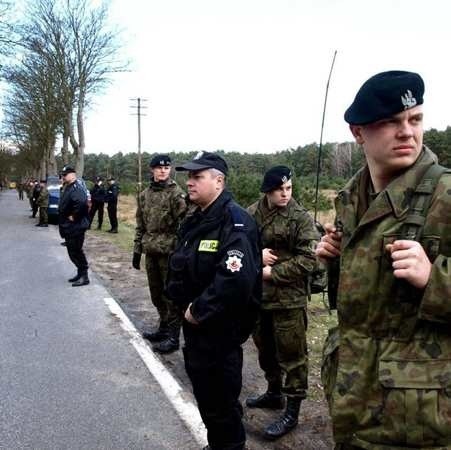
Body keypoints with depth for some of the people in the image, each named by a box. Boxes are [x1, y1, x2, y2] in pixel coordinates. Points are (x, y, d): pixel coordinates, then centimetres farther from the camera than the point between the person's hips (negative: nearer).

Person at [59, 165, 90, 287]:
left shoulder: (76, 188, -18)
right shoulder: (67, 188, 15)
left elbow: (81, 202, -36)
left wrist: (74, 216, -24)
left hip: (76, 228, -10)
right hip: (68, 228, 10)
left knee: (76, 252, -5)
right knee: (72, 252, 16)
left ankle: (84, 277, 3)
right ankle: (80, 274, 26)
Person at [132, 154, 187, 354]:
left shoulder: (177, 194, -9)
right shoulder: (144, 195, 10)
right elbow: (140, 225, 15)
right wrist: (137, 250, 12)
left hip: (169, 252, -6)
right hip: (151, 252, 6)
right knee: (156, 293, 16)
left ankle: (173, 337, 10)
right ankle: (164, 328, 31)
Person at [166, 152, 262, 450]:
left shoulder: (235, 221, -21)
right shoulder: (195, 221, 9)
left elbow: (236, 279, -33)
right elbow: (178, 267, 15)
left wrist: (199, 311, -23)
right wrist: (184, 304, -1)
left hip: (221, 330, -9)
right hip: (195, 324, 9)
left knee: (222, 401, 8)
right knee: (204, 394, 24)